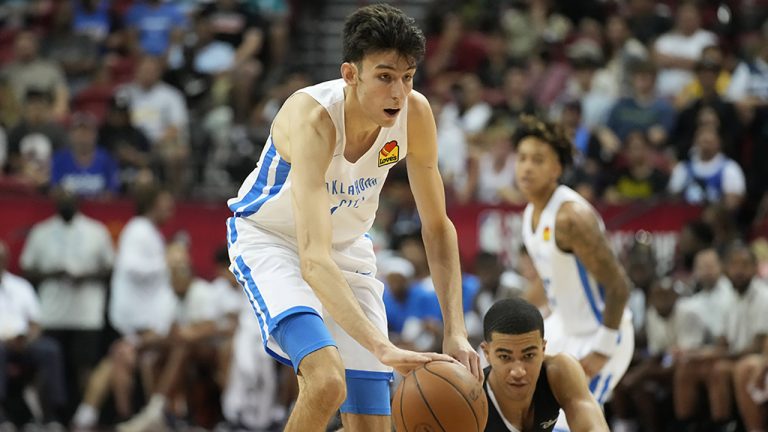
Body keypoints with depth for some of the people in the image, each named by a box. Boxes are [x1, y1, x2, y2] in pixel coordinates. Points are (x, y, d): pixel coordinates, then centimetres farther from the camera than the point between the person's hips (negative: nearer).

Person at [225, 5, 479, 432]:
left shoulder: (415, 114, -20)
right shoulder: (313, 117, -36)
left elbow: (437, 228, -6)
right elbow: (313, 259, -45)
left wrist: (456, 332, -18)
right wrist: (383, 347, -55)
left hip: (347, 246, 6)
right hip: (269, 238, -5)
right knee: (327, 381, -31)